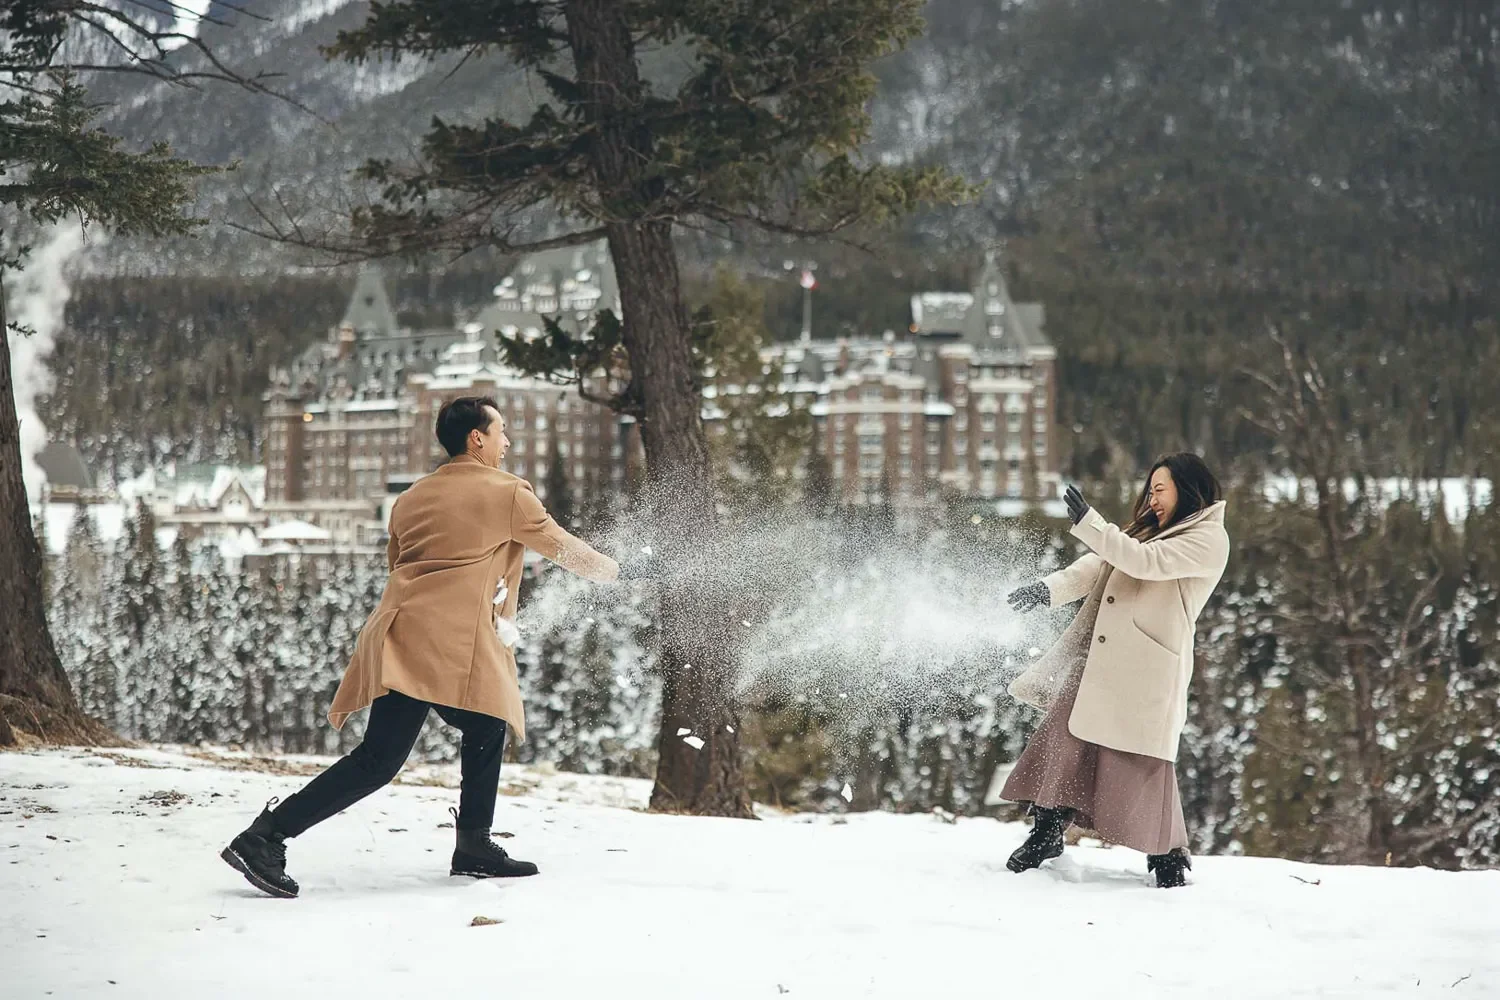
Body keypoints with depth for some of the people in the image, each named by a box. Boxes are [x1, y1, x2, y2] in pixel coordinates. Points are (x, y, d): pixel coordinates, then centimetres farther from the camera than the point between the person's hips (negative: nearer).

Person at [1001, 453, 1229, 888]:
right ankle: (1047, 832, 9)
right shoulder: (1153, 529, 23)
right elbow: (1099, 566, 13)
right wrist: (1051, 588, -4)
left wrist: (1088, 523, -20)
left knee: (1141, 763, -3)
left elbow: (1144, 561, -17)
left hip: (1146, 669, -8)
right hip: (1101, 655, 8)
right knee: (1066, 731, 0)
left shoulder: (1209, 540, -5)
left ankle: (1169, 856, 15)